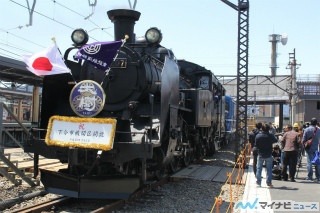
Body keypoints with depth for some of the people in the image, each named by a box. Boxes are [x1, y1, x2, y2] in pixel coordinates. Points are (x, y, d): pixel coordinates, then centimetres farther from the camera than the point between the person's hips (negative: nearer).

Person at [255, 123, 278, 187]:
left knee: (259, 169, 9)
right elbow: (276, 140, 6)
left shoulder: (258, 136, -10)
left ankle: (258, 182, 9)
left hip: (260, 155, 1)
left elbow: (256, 145, -4)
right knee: (269, 169, 9)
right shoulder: (270, 136, -12)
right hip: (268, 155, 0)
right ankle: (269, 182, 8)